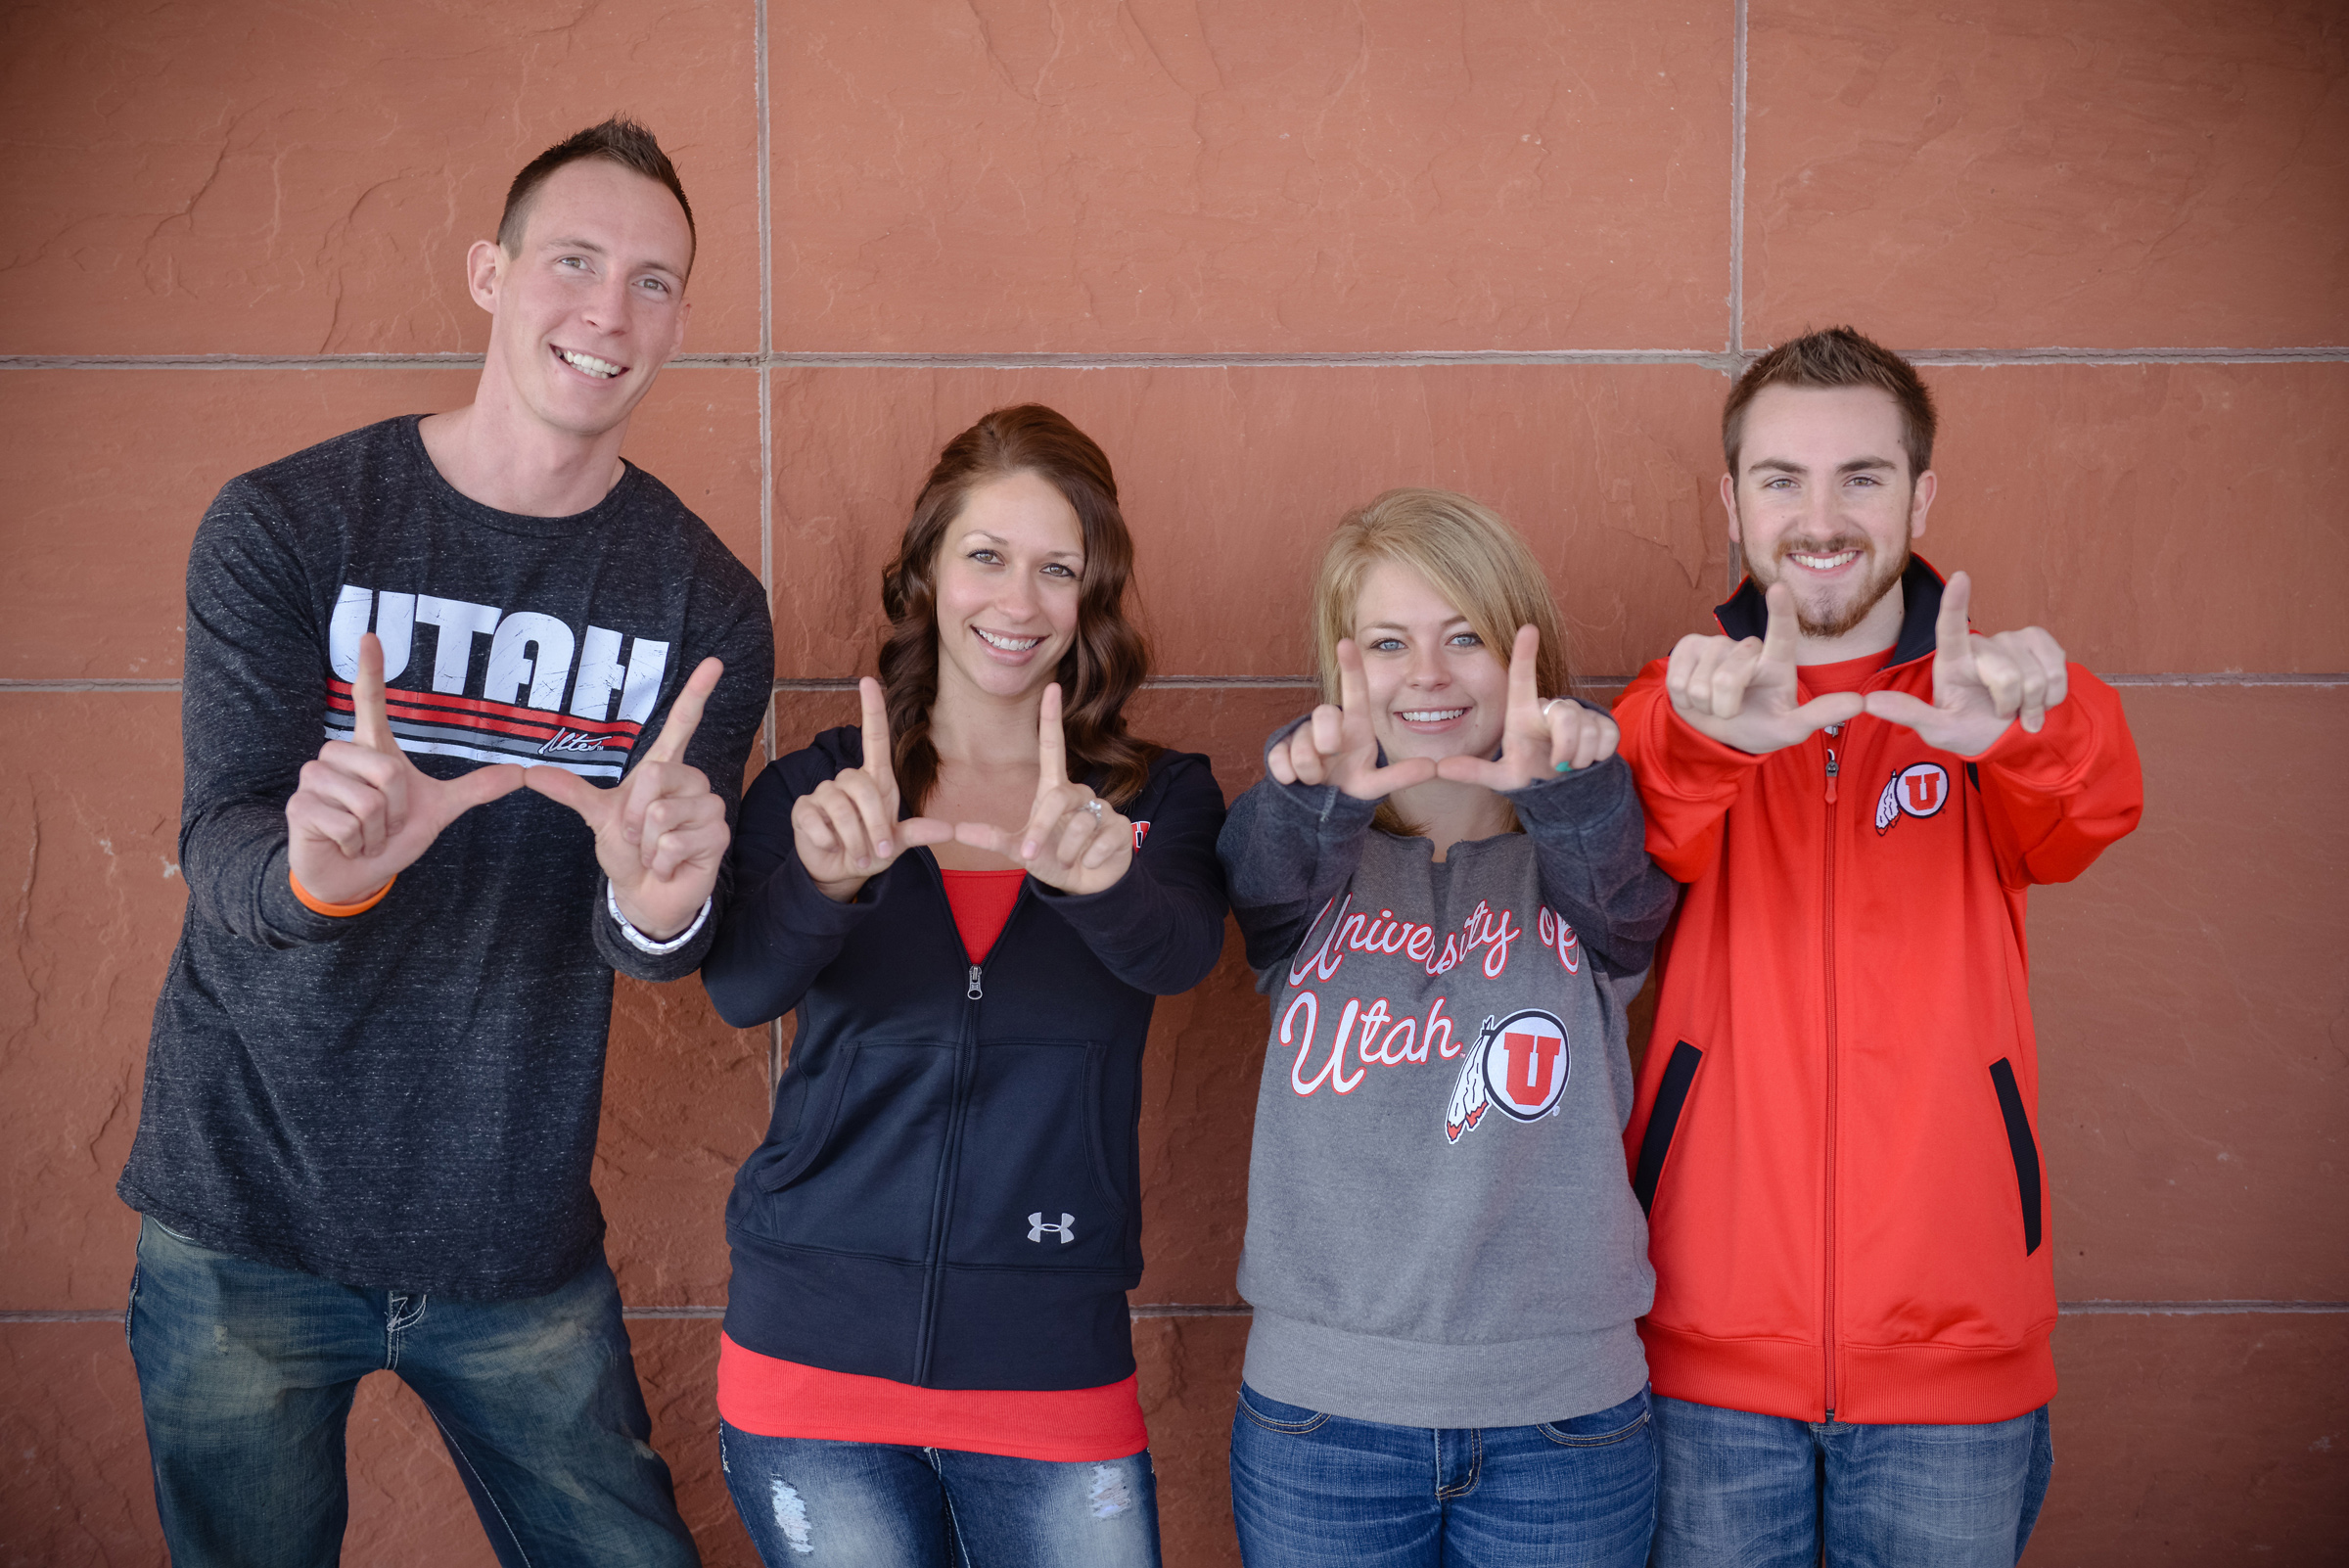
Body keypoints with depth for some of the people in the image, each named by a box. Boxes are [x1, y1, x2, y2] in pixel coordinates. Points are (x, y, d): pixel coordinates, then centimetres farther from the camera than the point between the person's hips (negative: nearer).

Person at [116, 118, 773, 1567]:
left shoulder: (708, 603, -3)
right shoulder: (284, 526, -7)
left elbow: (661, 949, -7)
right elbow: (220, 848, -13)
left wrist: (662, 903, -32)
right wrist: (318, 867, -37)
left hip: (520, 1239, 2)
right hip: (248, 1215, -1)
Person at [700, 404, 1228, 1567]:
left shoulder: (1157, 800, 1)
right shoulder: (815, 790, 1)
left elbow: (1178, 953, -19)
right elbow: (741, 986, -15)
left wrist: (1102, 874, -41)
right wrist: (827, 877, -36)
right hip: (816, 1357, 0)